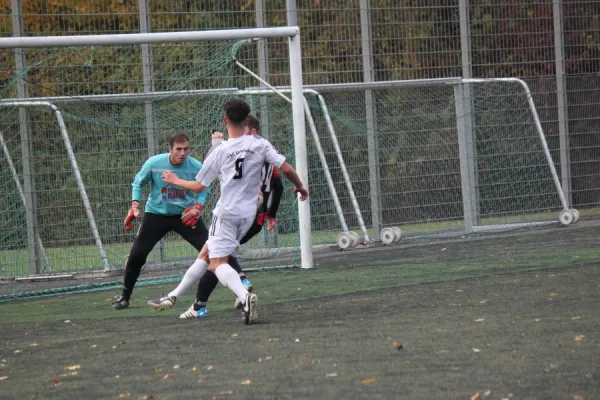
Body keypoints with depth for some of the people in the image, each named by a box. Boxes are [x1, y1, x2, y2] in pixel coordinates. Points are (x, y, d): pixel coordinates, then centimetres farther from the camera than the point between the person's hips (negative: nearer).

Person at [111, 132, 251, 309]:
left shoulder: (196, 167, -16)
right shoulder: (154, 163, -17)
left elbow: (204, 190, -1)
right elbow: (138, 183, 1)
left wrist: (197, 207, -20)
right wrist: (134, 206, -11)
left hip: (186, 215, 0)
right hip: (156, 214, 0)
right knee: (136, 255, -6)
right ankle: (124, 296, 11)